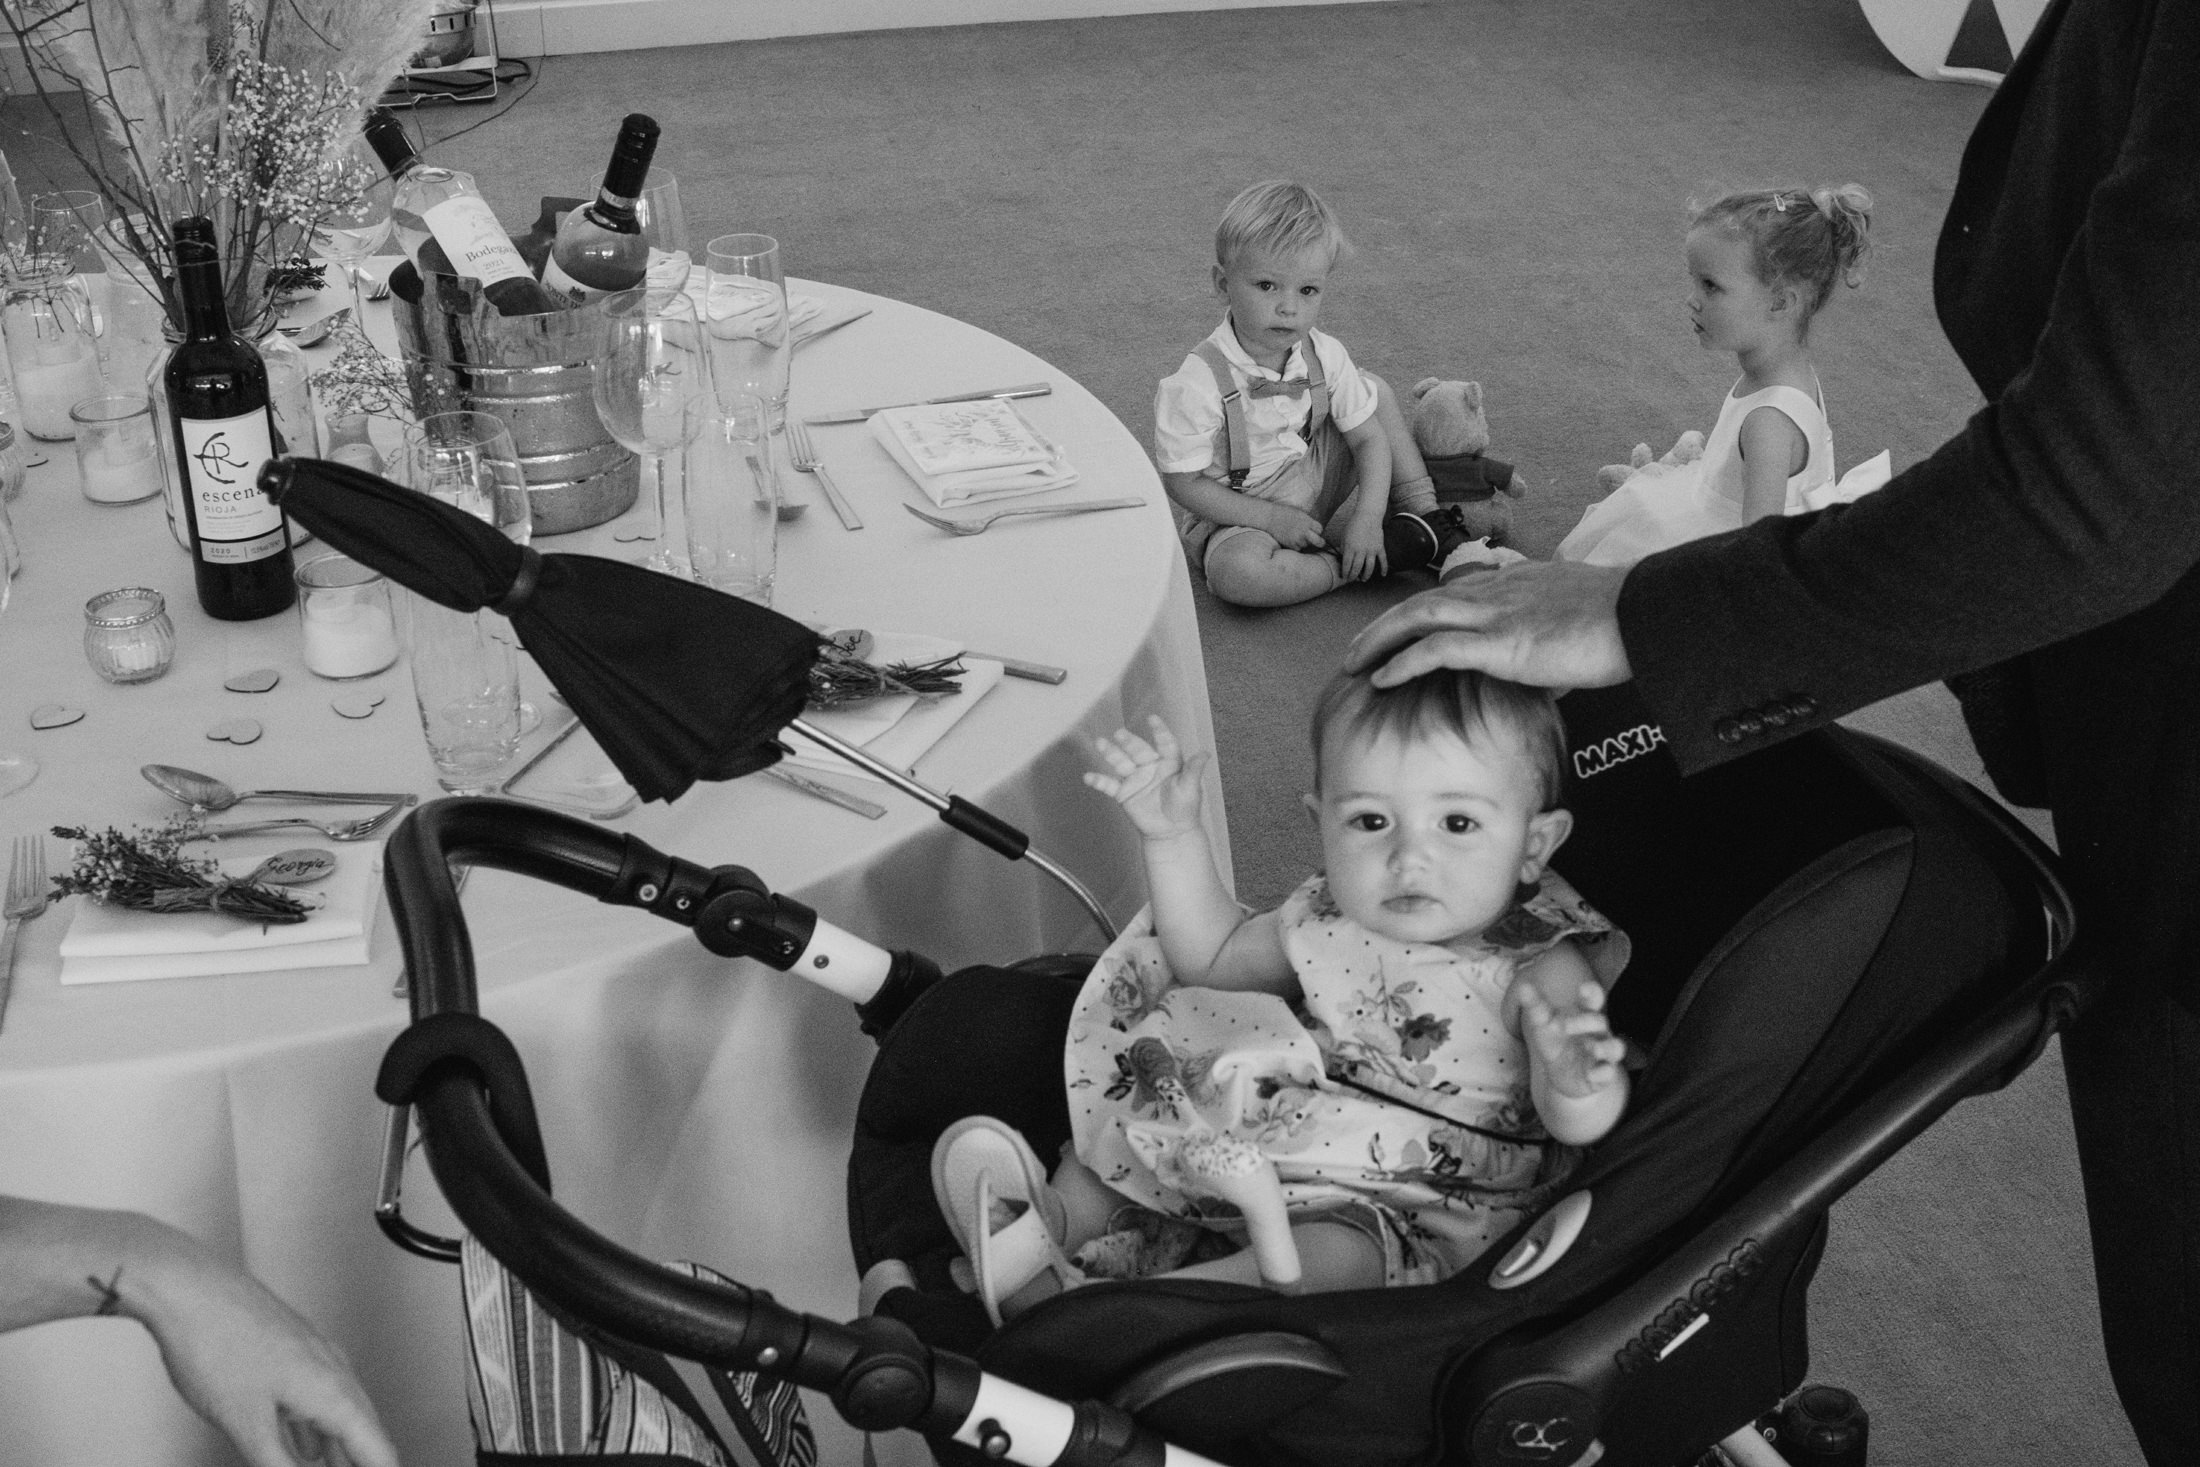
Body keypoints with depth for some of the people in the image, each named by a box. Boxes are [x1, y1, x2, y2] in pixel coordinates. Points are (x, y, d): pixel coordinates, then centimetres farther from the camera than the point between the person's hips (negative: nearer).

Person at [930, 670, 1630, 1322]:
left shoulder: (1539, 967, -20)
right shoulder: (1331, 920, -3)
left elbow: (1577, 1123, -31)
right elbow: (1213, 955, 15)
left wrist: (1577, 1081, -56)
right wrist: (1175, 834, 1)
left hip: (1412, 1211, -7)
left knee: (1325, 1259, -35)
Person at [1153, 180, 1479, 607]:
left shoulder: (1326, 356, -10)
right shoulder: (1197, 384, -27)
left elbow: (1370, 438, -5)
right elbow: (1185, 483, -22)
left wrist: (1368, 516, -21)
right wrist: (1270, 518, -26)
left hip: (1318, 483, 6)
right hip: (1236, 516, -6)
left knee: (1373, 388, 4)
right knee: (1237, 572, -39)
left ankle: (1425, 513, 7)